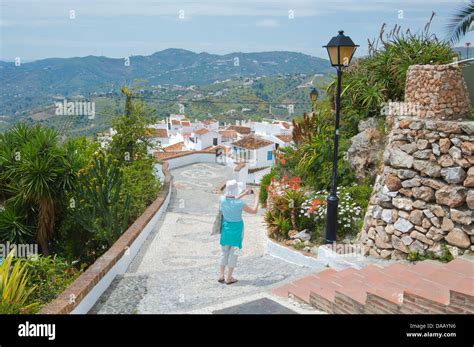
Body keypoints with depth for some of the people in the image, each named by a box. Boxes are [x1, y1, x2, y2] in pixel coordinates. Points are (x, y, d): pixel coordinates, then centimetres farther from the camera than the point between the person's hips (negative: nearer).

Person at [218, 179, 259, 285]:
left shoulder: (223, 199, -11)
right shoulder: (239, 203, -24)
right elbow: (254, 210, -10)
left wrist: (244, 194, 17)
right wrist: (256, 197, 2)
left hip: (226, 227, 5)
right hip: (236, 228, -4)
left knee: (225, 252, 19)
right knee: (233, 253, 8)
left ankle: (221, 276, 24)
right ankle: (229, 278, 14)